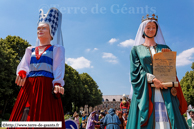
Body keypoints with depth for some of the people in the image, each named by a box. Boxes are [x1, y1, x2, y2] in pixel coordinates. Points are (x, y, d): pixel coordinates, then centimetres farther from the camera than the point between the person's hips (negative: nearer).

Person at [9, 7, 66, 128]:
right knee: (23, 118, 0)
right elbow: (23, 65, 9)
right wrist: (22, 73, -15)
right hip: (29, 86, 5)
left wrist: (57, 84, -19)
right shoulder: (30, 50, 24)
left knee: (43, 117, -10)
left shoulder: (57, 49, 10)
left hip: (47, 87, -4)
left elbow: (59, 68, -2)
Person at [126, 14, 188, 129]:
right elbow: (135, 71, -1)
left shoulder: (164, 48, 17)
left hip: (165, 92, 2)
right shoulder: (136, 49, 10)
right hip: (145, 92, -2)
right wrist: (152, 79, -15)